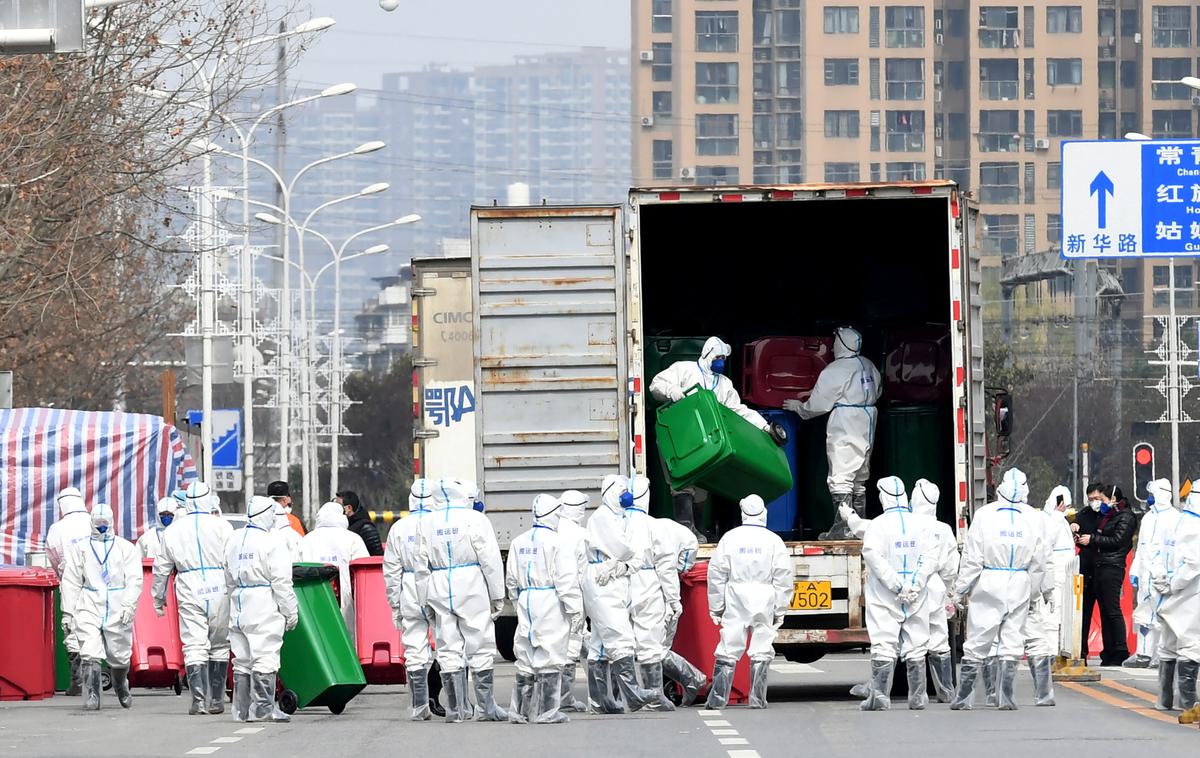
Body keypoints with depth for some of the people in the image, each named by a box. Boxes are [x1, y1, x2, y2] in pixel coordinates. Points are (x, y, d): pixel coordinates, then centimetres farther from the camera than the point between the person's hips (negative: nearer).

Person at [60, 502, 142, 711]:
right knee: (90, 655, -14)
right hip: (89, 610, 0)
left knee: (119, 657, 8)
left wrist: (129, 605, -15)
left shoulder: (126, 548, 7)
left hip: (118, 612, 0)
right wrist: (67, 612, 6)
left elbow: (134, 580, -1)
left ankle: (121, 689, 35)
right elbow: (71, 582, 12)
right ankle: (91, 697, -13)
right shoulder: (81, 549, 11)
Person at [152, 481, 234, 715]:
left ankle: (199, 700, -13)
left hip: (190, 595, 0)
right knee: (219, 647, 10)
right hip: (219, 593, 0)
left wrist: (159, 598, 24)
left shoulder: (173, 531, 7)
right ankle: (216, 700, 12)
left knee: (194, 647, -2)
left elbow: (161, 568, 13)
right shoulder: (222, 527, -1)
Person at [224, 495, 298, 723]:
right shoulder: (272, 542, -11)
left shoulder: (234, 540, 12)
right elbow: (281, 582, -12)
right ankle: (263, 708, -10)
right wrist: (291, 611, -7)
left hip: (239, 609, 7)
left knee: (242, 659, 10)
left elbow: (229, 580, 17)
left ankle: (242, 709, 12)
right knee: (265, 658, -7)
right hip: (264, 609, -7)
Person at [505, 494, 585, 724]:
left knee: (525, 658, 12)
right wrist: (575, 610, -9)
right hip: (551, 603, -6)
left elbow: (511, 580, 14)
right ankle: (548, 711, -2)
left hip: (526, 604, 6)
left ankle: (519, 709, 14)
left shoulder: (518, 542, 10)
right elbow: (566, 580, -13)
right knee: (550, 656, -2)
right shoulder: (557, 543, -10)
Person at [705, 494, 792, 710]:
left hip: (735, 602, 0)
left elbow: (716, 573, 3)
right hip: (764, 602, 0)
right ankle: (757, 698, 1)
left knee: (728, 651, 2)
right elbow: (783, 578, 1)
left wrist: (716, 607, 9)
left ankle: (718, 698, 0)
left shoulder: (730, 538, 2)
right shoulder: (774, 541, 2)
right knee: (761, 651, 4)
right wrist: (780, 610, 7)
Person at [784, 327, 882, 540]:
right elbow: (877, 393, 19)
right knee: (859, 479, 14)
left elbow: (818, 404, -9)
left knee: (841, 478, -8)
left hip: (844, 429, -8)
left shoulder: (835, 371, -13)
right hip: (866, 428, 8)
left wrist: (799, 407, 9)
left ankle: (842, 527, -14)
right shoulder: (869, 366, 8)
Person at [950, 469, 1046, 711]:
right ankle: (1006, 698, 5)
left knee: (976, 644, 3)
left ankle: (964, 697, 5)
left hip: (989, 583, -1)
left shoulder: (984, 514, -6)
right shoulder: (1033, 518, 0)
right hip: (1020, 586, 1)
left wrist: (960, 591, 0)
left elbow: (972, 558, -6)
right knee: (1012, 643, 8)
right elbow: (1038, 562, 3)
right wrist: (1036, 589, 16)